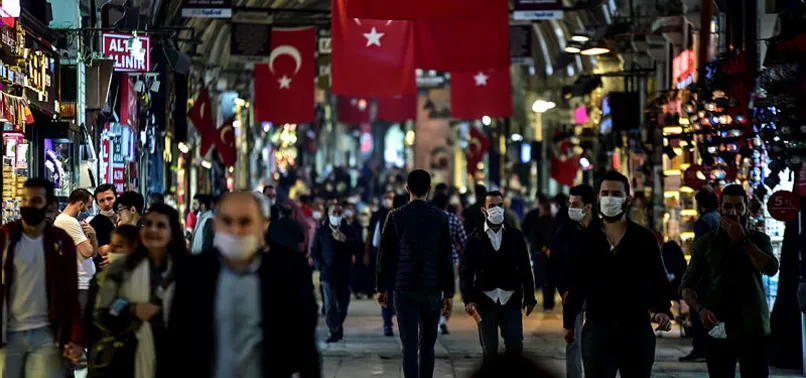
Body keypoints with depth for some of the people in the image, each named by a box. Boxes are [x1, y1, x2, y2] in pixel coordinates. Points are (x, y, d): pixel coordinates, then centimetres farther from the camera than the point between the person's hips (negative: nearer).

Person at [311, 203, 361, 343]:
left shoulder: (349, 231, 7)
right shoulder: (321, 231, 7)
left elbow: (358, 247, -3)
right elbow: (314, 251, 9)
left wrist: (345, 240, -18)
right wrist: (320, 266, -4)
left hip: (344, 273, 1)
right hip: (328, 273, -1)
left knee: (343, 305, 8)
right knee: (330, 305, -9)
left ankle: (338, 326, 31)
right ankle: (334, 332, -6)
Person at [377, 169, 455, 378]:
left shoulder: (396, 216, -1)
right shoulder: (440, 218, 0)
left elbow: (385, 255, 2)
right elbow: (446, 259, 1)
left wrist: (382, 287, 10)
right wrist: (449, 293, 6)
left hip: (404, 289, -1)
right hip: (432, 289, 1)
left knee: (409, 345, -4)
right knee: (427, 345, 13)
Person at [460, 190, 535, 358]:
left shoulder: (515, 236, 6)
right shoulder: (476, 238, 2)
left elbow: (525, 268, 7)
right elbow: (466, 270, -1)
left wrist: (529, 298, 5)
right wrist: (468, 299, -12)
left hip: (511, 299, 1)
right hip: (486, 300, -1)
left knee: (515, 346, -4)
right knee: (489, 348, 2)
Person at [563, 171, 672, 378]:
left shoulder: (645, 238, 2)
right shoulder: (587, 239, 5)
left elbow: (658, 280, 2)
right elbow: (577, 283, 11)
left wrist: (663, 310, -16)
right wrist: (568, 322, 13)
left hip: (637, 329, 0)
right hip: (598, 328, 0)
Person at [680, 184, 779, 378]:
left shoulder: (759, 239, 9)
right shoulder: (706, 243, 7)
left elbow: (771, 268, -10)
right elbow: (687, 286, 4)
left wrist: (742, 240, -11)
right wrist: (700, 308, -16)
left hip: (754, 330, 0)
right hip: (719, 331, 0)